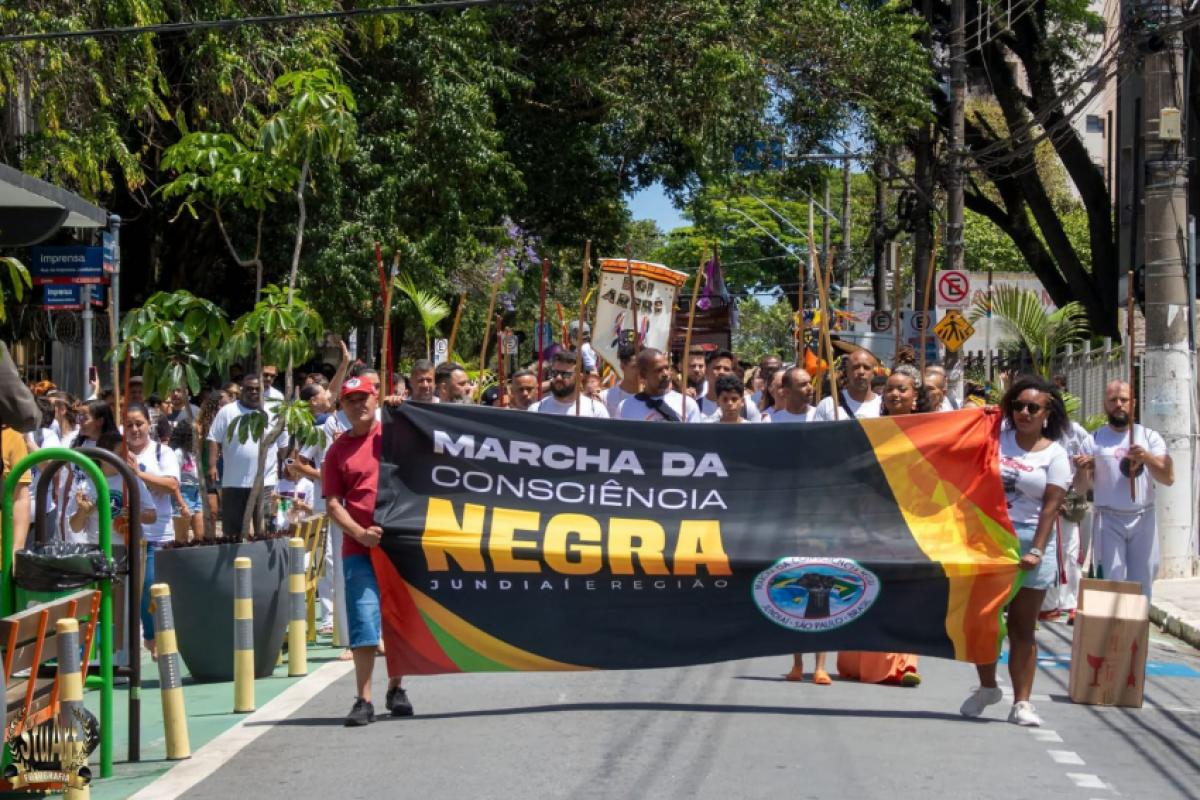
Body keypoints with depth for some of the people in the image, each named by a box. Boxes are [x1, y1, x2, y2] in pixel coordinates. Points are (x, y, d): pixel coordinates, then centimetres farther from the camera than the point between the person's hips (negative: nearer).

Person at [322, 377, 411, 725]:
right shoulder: (338, 450, 6)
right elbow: (333, 503, 3)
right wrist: (359, 532, -13)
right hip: (359, 546, -1)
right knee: (364, 622, -6)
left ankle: (395, 689, 23)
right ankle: (364, 700, -4)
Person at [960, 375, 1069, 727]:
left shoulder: (1055, 455, 0)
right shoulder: (996, 438, 7)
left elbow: (1050, 508, -5)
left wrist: (1036, 550, -15)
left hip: (1029, 540, -2)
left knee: (1022, 627, 2)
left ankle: (1022, 702, 7)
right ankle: (987, 687, 25)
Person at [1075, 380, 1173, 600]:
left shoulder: (1149, 437, 5)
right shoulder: (1093, 441, 4)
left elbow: (1168, 478, -4)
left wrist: (1148, 458, -22)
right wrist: (1083, 471, -19)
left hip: (1143, 519, 1)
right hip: (1108, 520, -1)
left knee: (1142, 583, 6)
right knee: (1111, 583, -5)